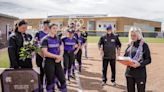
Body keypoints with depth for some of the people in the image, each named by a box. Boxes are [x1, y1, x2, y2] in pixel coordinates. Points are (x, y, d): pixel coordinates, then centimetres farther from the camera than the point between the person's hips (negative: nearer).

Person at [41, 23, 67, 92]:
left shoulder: (58, 39, 8)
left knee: (62, 79, 6)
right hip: (49, 62, -5)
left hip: (57, 62, 5)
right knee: (50, 81, 4)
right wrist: (57, 56, -17)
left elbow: (61, 50, 8)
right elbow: (45, 53, -16)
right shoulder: (45, 39, -9)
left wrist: (59, 57, -12)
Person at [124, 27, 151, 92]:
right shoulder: (130, 45, 8)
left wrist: (140, 64, -25)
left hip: (140, 73, -4)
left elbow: (148, 59, -8)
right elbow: (125, 56, 15)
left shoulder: (144, 45, -6)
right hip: (129, 72, 5)